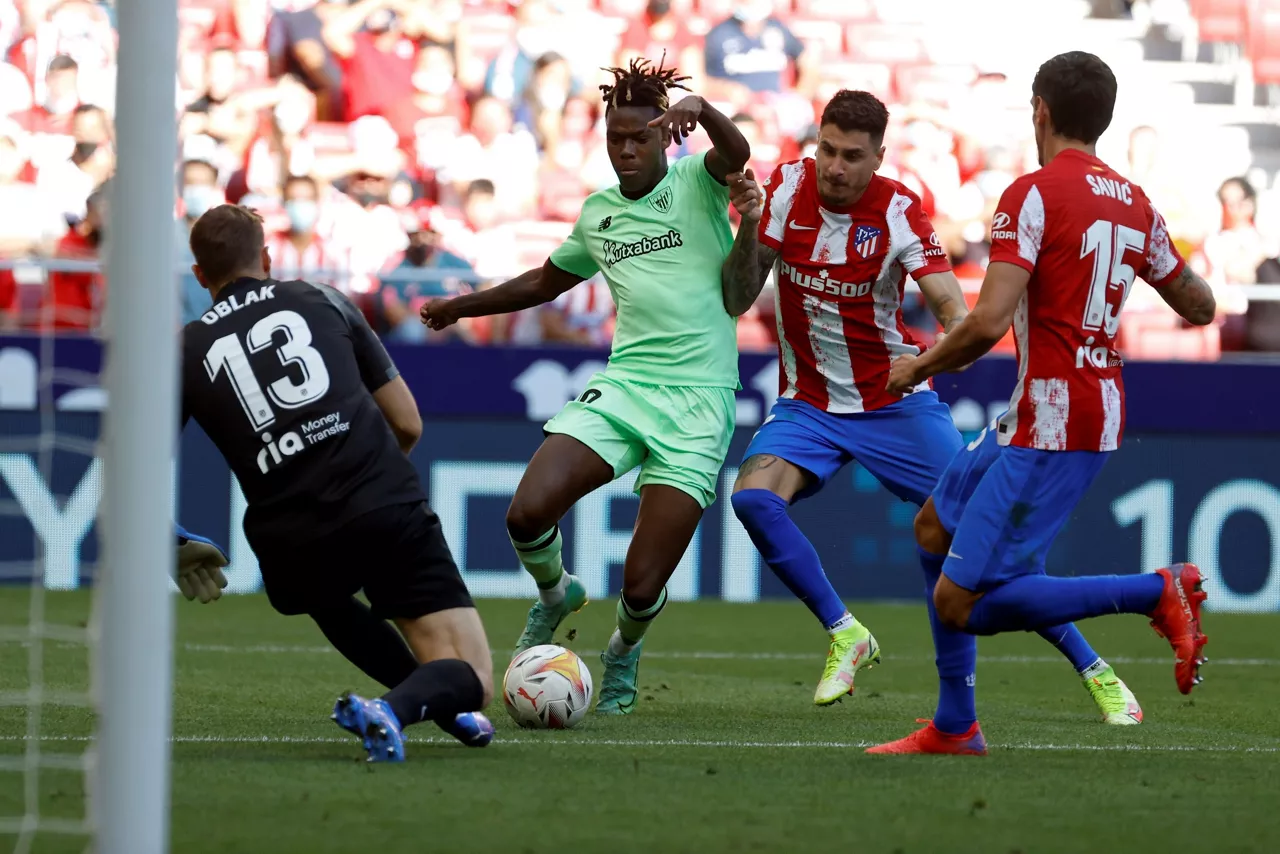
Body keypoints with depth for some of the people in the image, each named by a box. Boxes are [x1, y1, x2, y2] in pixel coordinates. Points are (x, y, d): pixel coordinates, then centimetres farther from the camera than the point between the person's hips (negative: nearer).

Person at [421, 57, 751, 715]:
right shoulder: (596, 212, 15)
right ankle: (555, 594, 16)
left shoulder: (696, 185, 0)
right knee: (527, 513, -20)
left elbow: (736, 153, -24)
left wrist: (700, 110, -45)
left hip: (698, 402, -4)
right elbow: (547, 282, 35)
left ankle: (624, 649, 30)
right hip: (621, 386, 4)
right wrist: (461, 307, 40)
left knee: (642, 588, -9)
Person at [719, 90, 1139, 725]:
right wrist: (749, 229, -23)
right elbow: (740, 292, -4)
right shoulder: (788, 186, -7)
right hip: (808, 405, 3)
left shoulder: (899, 212, -16)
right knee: (753, 496, -26)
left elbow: (952, 306, -24)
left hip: (896, 404, -3)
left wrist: (947, 343, -46)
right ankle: (845, 636, -9)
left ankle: (1094, 671, 5)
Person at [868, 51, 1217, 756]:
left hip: (1054, 429, -9)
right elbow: (1200, 307, 19)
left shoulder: (1033, 195, -14)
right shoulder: (1136, 204, 9)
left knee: (960, 604, -10)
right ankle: (954, 729, 25)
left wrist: (920, 367, -4)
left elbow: (988, 322, -22)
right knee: (935, 525, 22)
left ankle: (1157, 592, -14)